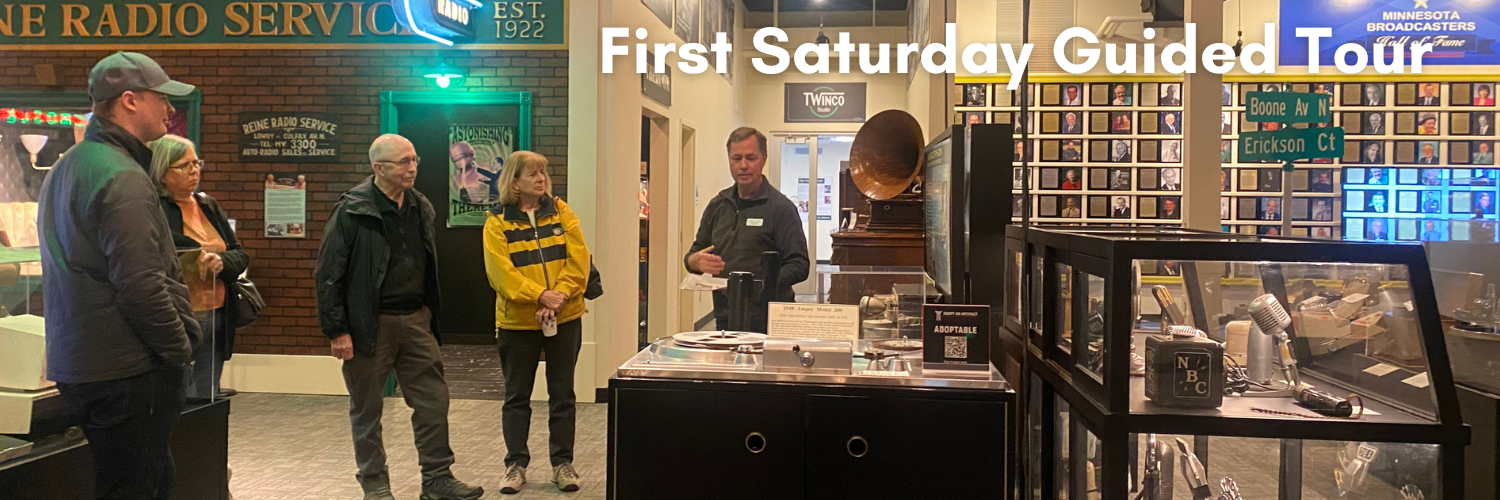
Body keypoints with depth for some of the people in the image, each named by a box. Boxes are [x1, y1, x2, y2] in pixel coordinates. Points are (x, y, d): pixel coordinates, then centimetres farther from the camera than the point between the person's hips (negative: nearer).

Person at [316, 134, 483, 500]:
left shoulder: (421, 208, 8)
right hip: (370, 325, -5)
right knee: (367, 409, 7)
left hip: (416, 320, 6)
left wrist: (429, 315, 14)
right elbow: (329, 273, -11)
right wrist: (336, 330, -14)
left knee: (433, 400, 5)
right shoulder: (353, 210, -11)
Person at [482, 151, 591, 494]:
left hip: (565, 319, 2)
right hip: (517, 321, -1)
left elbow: (578, 262, -5)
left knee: (562, 394, 9)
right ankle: (516, 463, 21)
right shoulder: (497, 221, -4)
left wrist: (559, 297, -18)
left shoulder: (561, 213, 2)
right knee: (517, 396, 9)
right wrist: (540, 296, -24)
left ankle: (562, 462, 20)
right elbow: (500, 272, -14)